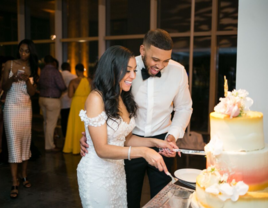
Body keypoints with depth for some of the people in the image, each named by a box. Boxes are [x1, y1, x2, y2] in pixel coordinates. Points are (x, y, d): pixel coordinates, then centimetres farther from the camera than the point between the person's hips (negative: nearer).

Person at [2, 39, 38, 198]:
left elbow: (32, 92, 1)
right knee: (13, 141, -7)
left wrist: (27, 79, -17)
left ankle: (24, 175, 16)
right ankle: (15, 183, -4)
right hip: (12, 106, -3)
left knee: (26, 140, 4)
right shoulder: (9, 64, -1)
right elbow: (4, 88, 0)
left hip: (26, 107, 3)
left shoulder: (32, 68, 6)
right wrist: (12, 79, -20)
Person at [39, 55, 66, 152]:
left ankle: (47, 143, 27)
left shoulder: (42, 71, 6)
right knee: (51, 123, -2)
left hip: (42, 98, 7)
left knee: (46, 122, 16)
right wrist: (65, 88, 3)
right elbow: (62, 86, -18)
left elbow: (40, 85, 16)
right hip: (52, 100, -7)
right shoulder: (55, 71, -14)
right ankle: (49, 146, 5)